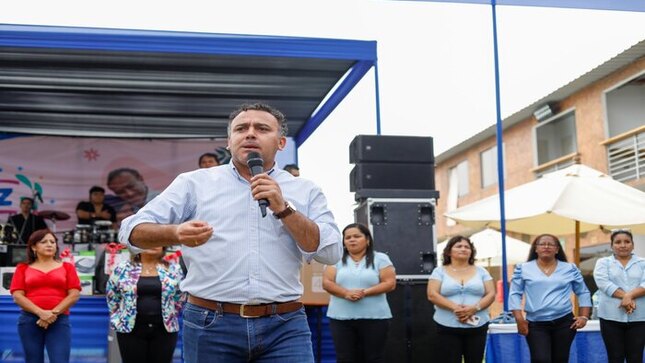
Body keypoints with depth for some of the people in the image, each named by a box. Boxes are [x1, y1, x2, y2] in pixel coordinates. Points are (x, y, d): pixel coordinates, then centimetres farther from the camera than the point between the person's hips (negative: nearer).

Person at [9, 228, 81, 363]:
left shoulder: (67, 267, 12)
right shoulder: (23, 268, 11)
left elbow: (74, 295, 3)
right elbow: (17, 296, 0)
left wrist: (54, 313, -9)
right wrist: (40, 312, -13)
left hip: (59, 321, -1)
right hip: (29, 320, 1)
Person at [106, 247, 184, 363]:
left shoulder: (174, 270, 3)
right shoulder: (122, 269, 1)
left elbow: (180, 298, 9)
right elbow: (111, 297, 9)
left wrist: (171, 318, 4)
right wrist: (119, 317, 5)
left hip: (164, 329, 1)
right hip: (131, 328, -1)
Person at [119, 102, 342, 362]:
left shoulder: (305, 191, 11)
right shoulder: (195, 183, 8)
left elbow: (331, 252, 1)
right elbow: (133, 230, 1)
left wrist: (283, 209, -10)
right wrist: (176, 233, -20)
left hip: (284, 327, 0)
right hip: (211, 326, 0)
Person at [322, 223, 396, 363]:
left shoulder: (380, 259, 4)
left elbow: (390, 283, -4)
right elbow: (327, 283, 1)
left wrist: (365, 292, -17)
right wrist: (346, 293, -18)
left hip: (374, 318, -2)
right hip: (341, 318, 2)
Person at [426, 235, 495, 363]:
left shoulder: (481, 272, 10)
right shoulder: (440, 271, 4)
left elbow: (491, 294, 4)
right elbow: (432, 295, -6)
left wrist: (475, 308, -15)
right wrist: (455, 307, -19)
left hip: (477, 327, 2)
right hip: (448, 328, -2)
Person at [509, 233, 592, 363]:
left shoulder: (570, 269, 8)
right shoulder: (523, 269, 4)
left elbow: (583, 293, 14)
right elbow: (514, 294, 3)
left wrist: (584, 316, 3)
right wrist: (519, 319, -6)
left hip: (564, 323, 2)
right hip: (536, 325, -2)